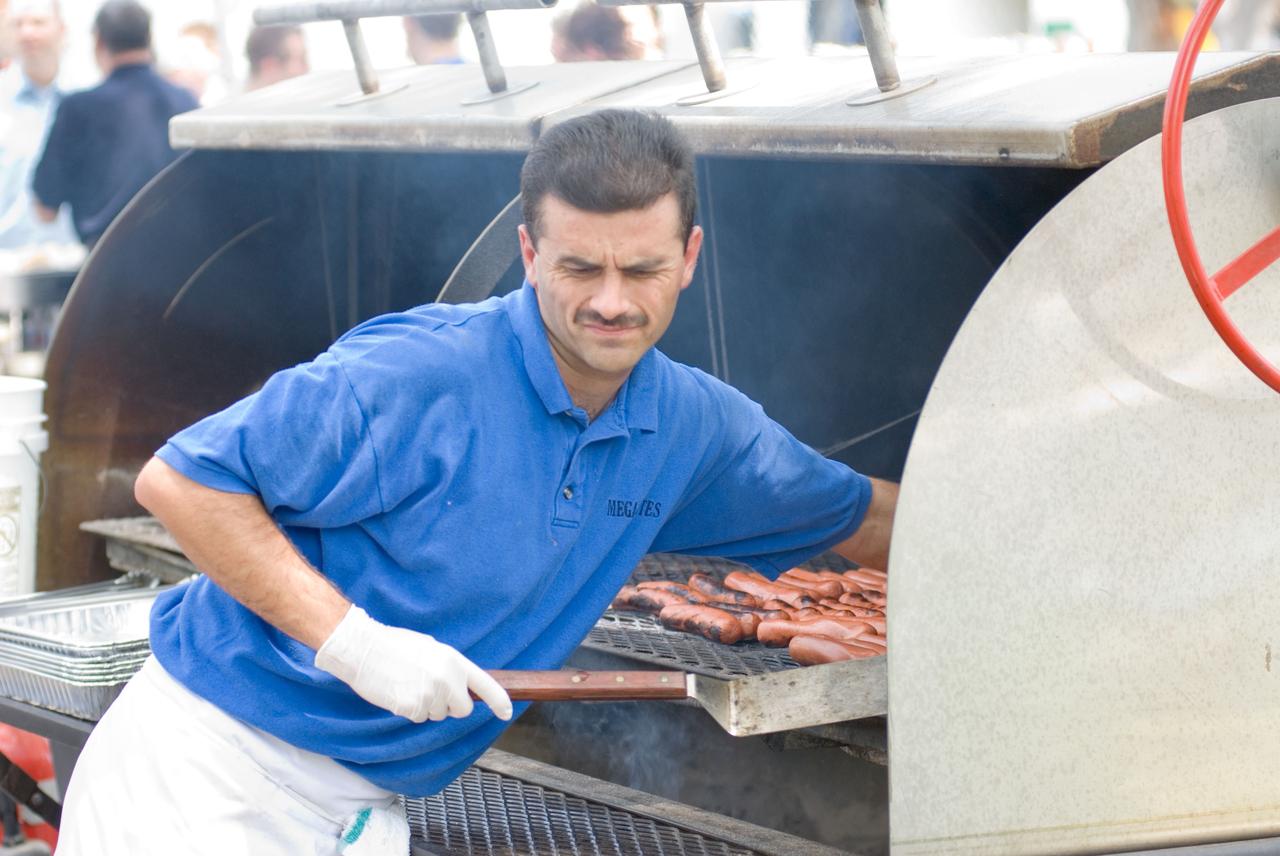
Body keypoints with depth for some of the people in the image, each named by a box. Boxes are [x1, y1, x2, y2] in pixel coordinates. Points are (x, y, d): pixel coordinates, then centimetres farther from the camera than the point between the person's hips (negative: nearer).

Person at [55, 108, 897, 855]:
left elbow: (861, 517, 19)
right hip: (206, 764, -5)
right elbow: (178, 480, -19)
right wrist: (351, 639, -23)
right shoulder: (418, 375, -19)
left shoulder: (696, 428, 3)